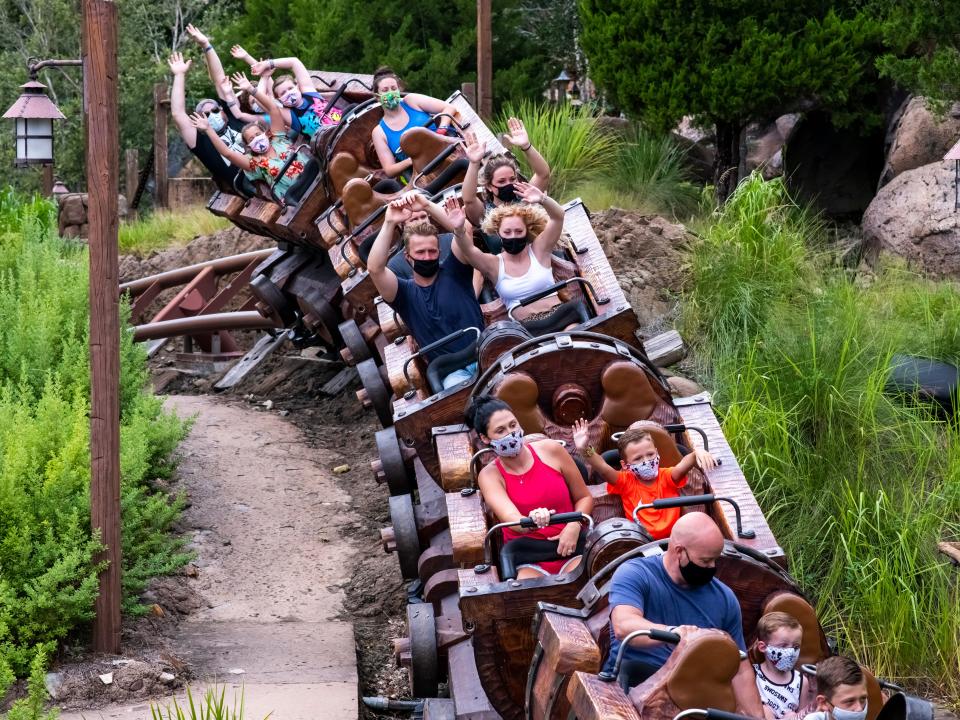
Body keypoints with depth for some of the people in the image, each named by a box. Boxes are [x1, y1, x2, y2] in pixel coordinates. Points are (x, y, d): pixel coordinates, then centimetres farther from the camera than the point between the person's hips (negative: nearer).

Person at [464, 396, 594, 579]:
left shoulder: (551, 450, 3)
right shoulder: (489, 475, -1)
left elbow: (584, 497, 13)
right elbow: (514, 522, -19)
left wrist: (573, 527, -8)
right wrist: (533, 522, -43)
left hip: (570, 550, 1)